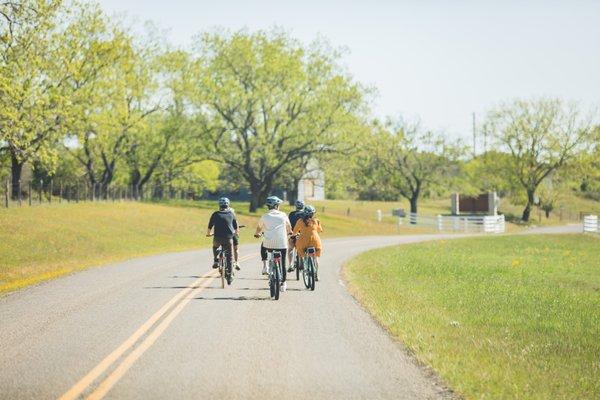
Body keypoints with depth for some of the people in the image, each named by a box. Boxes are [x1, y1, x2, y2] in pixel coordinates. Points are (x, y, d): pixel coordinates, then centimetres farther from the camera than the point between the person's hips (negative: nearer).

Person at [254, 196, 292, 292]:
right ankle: (283, 283, 18)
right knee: (282, 263, 13)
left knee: (263, 246, 34)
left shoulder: (265, 216, 4)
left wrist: (257, 234, 41)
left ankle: (265, 266, 19)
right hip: (282, 244, 0)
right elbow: (289, 227, 21)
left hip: (268, 244, 0)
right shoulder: (283, 215, 6)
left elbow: (259, 228, 19)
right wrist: (289, 232, 44)